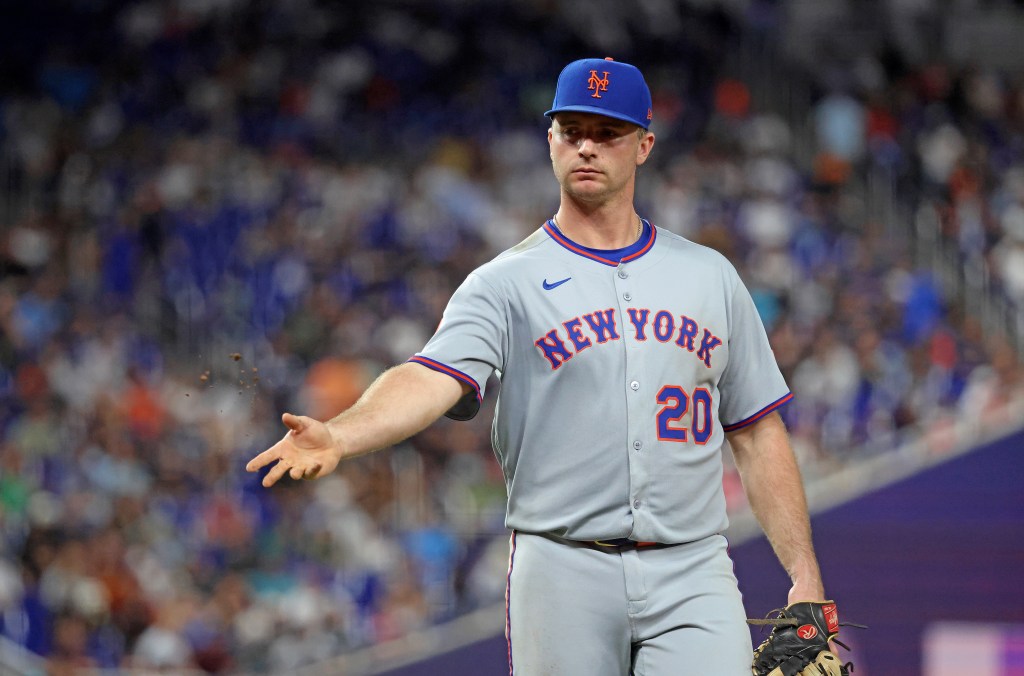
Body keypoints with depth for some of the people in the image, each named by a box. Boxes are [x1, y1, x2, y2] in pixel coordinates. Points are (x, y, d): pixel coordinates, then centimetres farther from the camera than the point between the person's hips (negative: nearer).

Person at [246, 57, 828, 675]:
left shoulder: (710, 276, 13)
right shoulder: (506, 283, 3)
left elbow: (758, 433, 15)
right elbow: (433, 377, -15)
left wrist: (805, 576, 6)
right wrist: (338, 437, -36)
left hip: (691, 574, 2)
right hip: (563, 572, -1)